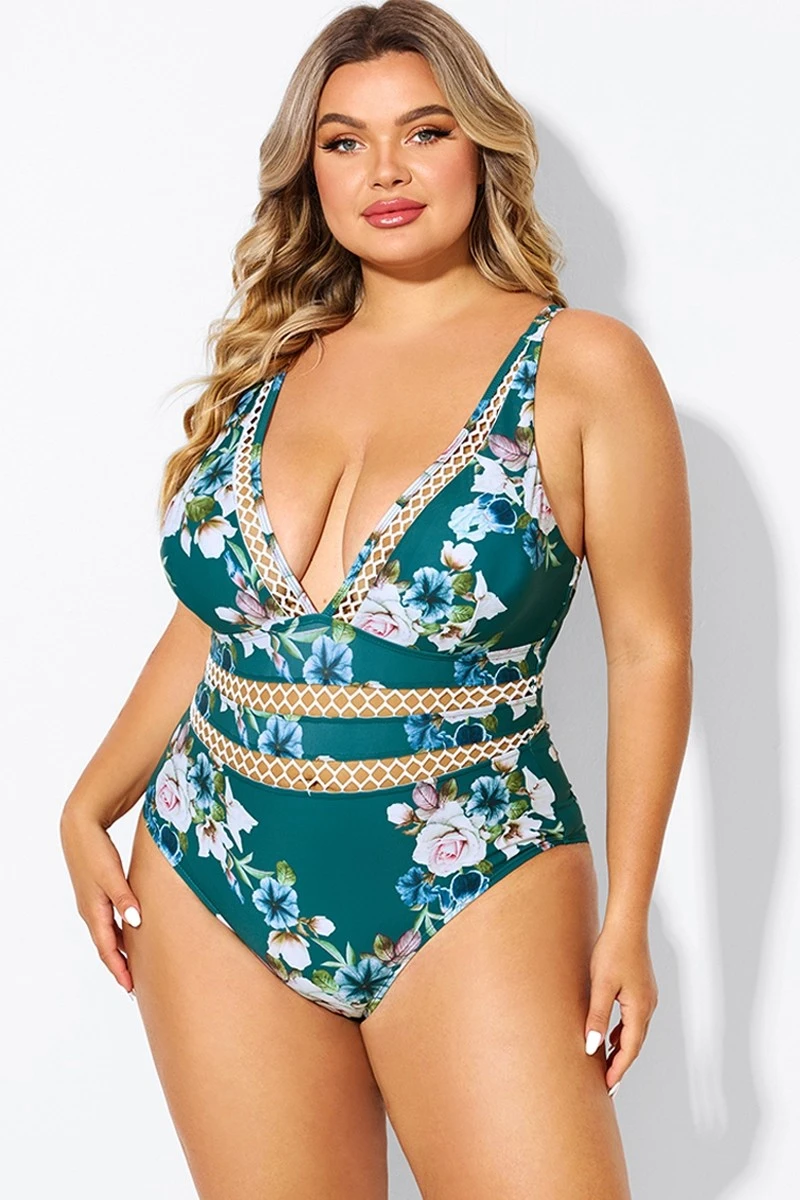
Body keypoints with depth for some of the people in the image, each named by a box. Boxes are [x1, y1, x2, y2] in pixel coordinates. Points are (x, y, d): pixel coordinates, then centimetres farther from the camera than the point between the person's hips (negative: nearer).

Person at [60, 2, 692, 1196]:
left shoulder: (582, 366, -3)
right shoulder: (268, 368, 9)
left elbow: (650, 650, -4)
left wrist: (629, 915, -6)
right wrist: (89, 809, 7)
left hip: (468, 901, -3)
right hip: (211, 888, 4)